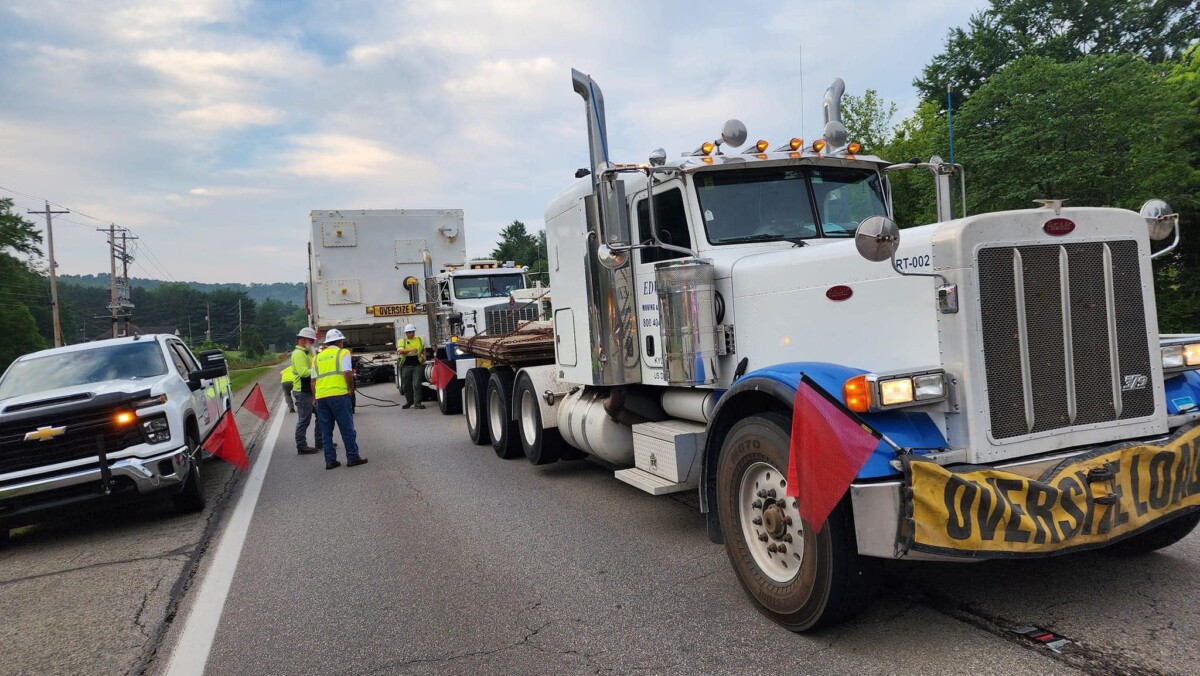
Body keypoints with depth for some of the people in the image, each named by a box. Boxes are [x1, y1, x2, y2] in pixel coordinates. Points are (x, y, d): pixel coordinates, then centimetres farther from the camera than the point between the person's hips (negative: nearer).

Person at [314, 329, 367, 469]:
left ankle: (330, 460, 10)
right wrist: (351, 389, 0)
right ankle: (352, 457, 4)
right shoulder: (342, 352, 3)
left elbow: (313, 380, 15)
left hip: (321, 396, 5)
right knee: (347, 428, 2)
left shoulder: (318, 357, 19)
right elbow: (347, 373, -11)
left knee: (326, 431, 9)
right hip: (338, 394, -5)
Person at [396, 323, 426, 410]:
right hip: (406, 366, 0)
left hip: (417, 365, 0)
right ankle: (410, 402, 23)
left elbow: (423, 349, 28)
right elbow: (400, 350, -16)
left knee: (416, 384, -8)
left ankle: (417, 403, -7)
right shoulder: (402, 341, 3)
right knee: (406, 385, 7)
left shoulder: (420, 340, 11)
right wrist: (410, 350, -31)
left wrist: (424, 356, 9)